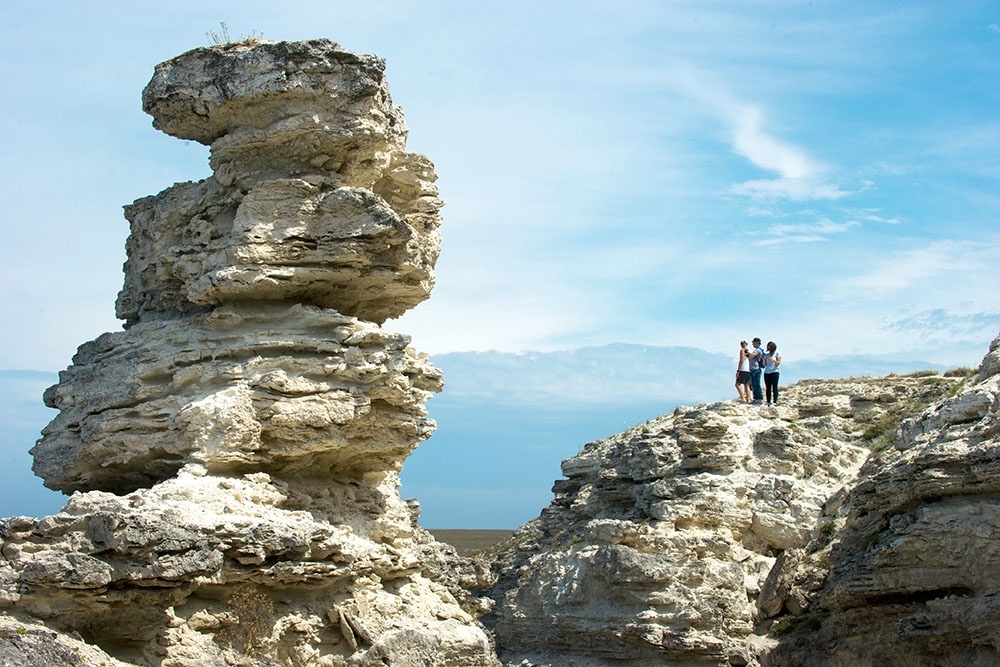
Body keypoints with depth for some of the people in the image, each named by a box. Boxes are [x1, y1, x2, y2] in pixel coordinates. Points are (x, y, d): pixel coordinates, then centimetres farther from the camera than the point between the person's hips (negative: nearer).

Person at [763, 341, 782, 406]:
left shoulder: (777, 353, 3)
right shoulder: (766, 355, 17)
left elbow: (778, 363, -5)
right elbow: (764, 364, 14)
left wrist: (773, 360, -20)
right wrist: (763, 358, -2)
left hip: (774, 372, -5)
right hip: (767, 373, 5)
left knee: (774, 387, -8)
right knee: (768, 388, 2)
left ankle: (775, 402, -9)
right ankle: (768, 402, 3)